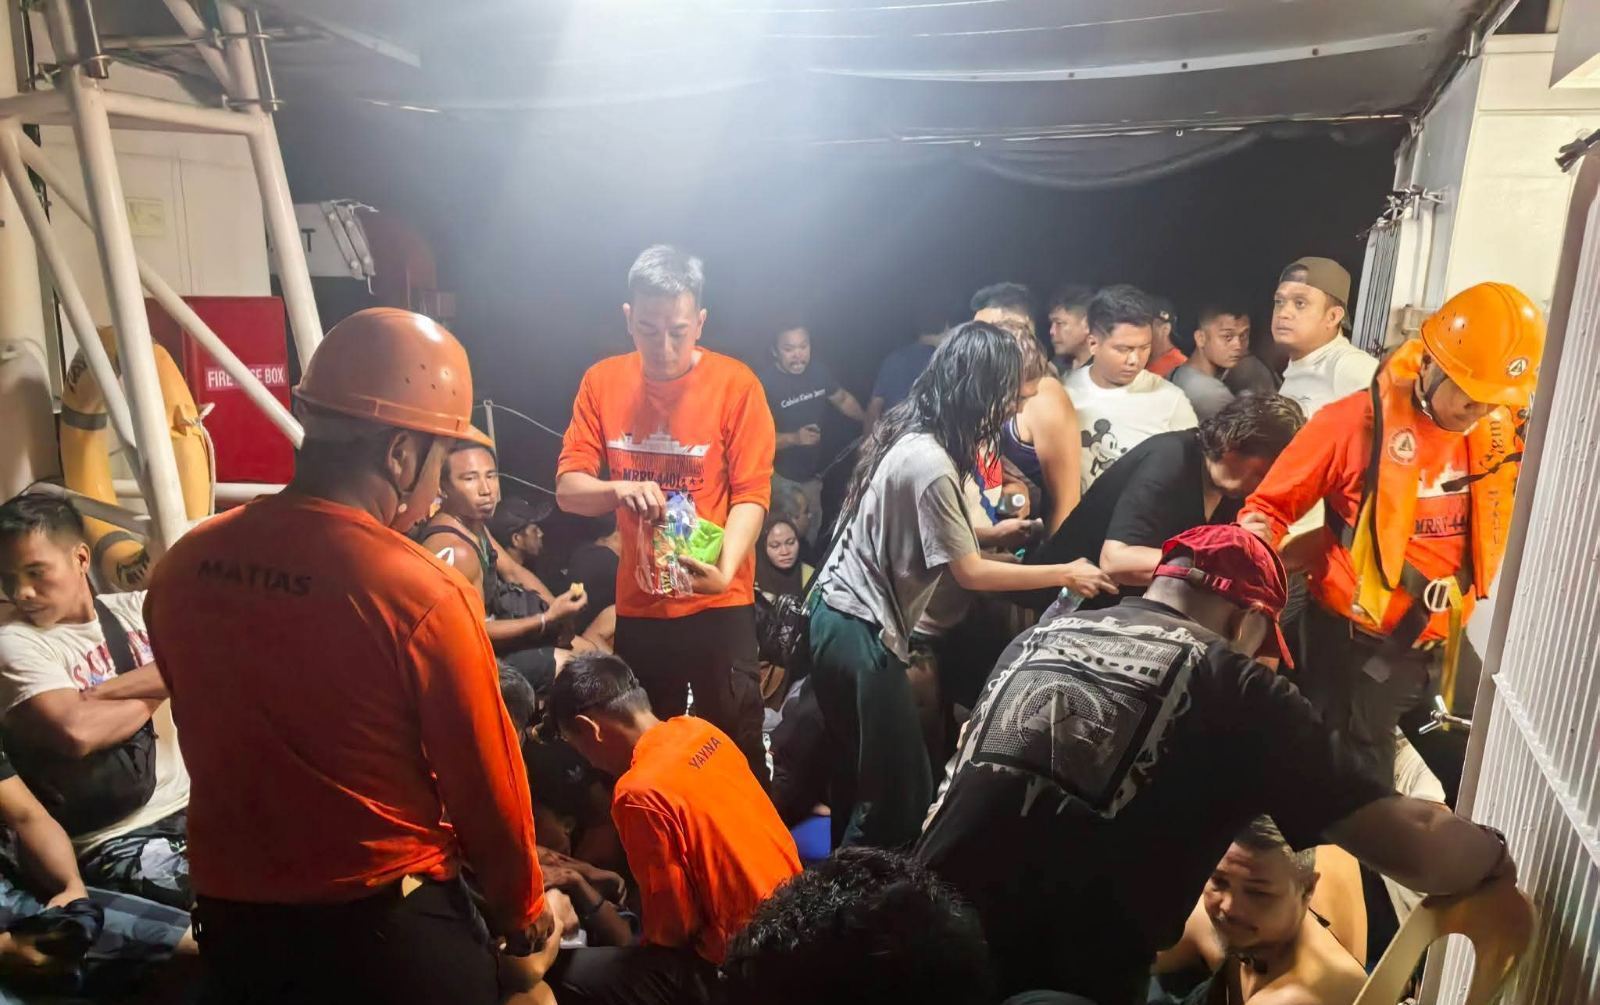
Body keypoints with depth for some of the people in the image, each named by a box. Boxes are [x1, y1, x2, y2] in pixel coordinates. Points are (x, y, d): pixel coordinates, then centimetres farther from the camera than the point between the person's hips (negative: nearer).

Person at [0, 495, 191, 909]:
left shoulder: (135, 608, 9)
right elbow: (75, 732, -22)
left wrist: (106, 692, -14)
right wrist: (153, 691, -6)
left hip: (191, 807, 5)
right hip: (115, 842, -5)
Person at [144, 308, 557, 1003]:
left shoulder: (182, 567, -7)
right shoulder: (423, 594, -24)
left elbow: (211, 749, 5)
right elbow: (486, 786, -14)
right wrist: (523, 922, 3)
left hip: (231, 919, 5)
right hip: (387, 928, -4)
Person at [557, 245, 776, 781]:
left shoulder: (736, 383, -9)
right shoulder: (602, 381, 0)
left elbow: (751, 494, -12)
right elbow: (567, 489, -3)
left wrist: (724, 571, -28)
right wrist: (618, 489, -24)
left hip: (718, 605, -3)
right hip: (637, 603, 3)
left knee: (734, 746, 7)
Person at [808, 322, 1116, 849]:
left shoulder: (907, 431, 3)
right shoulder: (929, 463, -24)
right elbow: (969, 573, -15)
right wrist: (1066, 574, -6)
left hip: (840, 614, 10)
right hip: (862, 632, -10)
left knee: (860, 777, 21)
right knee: (896, 791, 1)